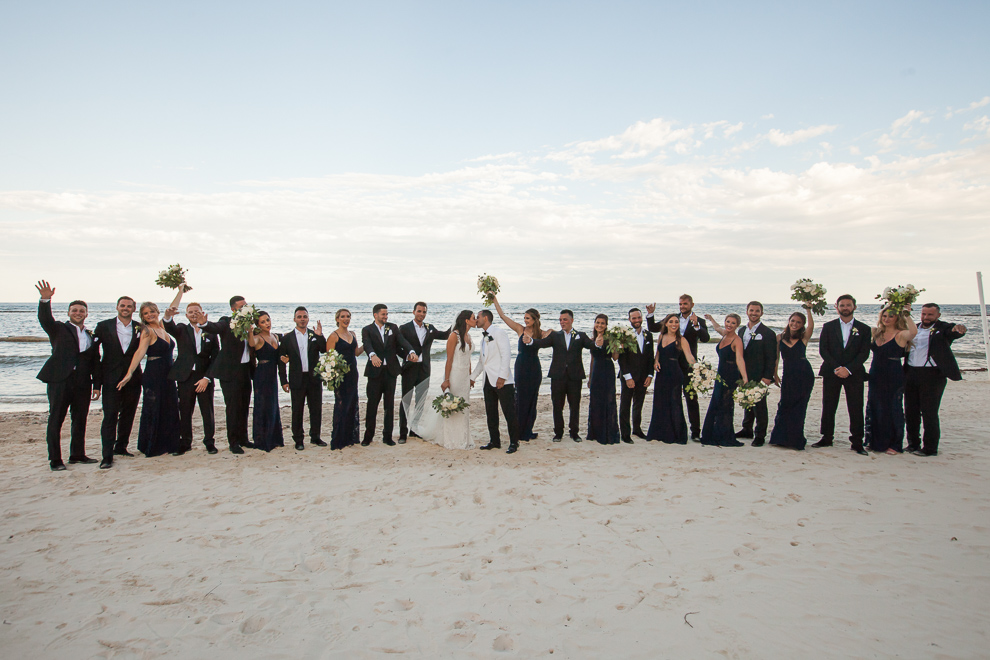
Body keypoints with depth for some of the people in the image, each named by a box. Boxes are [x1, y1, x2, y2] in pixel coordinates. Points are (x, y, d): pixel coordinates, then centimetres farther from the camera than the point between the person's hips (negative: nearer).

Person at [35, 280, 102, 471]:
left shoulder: (92, 337, 15)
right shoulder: (59, 329, 7)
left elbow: (96, 363, 13)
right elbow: (45, 319, -13)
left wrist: (96, 385, 8)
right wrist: (45, 300, -30)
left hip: (83, 384, 4)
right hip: (60, 381, -4)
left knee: (80, 421, 10)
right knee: (55, 420, 0)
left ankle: (77, 454, 21)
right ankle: (55, 459, 6)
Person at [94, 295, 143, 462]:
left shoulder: (140, 328, 6)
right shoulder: (103, 326, 2)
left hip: (133, 379, 3)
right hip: (111, 379, -3)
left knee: (128, 415, 12)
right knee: (110, 417, -6)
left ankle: (121, 447, 27)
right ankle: (107, 455, -3)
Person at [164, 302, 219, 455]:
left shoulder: (211, 333, 6)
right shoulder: (182, 329, 9)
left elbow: (215, 358, 2)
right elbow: (170, 328, -15)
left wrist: (207, 378, -8)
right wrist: (168, 317, -38)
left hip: (205, 378, -1)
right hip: (185, 377, 1)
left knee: (208, 412, 3)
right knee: (185, 412, 5)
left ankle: (209, 442, 13)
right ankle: (185, 442, 17)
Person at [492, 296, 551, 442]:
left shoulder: (541, 333, 1)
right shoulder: (520, 329, -1)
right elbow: (502, 316, -2)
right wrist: (495, 300, -6)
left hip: (534, 369, 1)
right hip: (521, 368, -1)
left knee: (532, 399, 7)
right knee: (521, 399, 1)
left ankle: (527, 432, 18)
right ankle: (521, 433, 10)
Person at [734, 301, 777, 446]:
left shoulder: (768, 333, -6)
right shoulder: (742, 330, 13)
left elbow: (771, 357, -8)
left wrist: (767, 377, -14)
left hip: (759, 376, -6)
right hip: (744, 375, 6)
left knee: (759, 406, -1)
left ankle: (760, 436, 6)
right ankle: (747, 429, 27)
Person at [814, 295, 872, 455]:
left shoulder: (864, 329, 5)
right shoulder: (828, 327, 7)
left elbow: (864, 353, -2)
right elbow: (823, 350, 0)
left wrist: (848, 369, -14)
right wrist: (836, 368, -12)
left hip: (854, 374, -1)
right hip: (831, 373, 1)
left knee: (856, 409, -2)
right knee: (828, 407, 5)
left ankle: (857, 442, 5)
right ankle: (827, 438, 15)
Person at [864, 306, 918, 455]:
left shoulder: (901, 335, -9)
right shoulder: (876, 332, 9)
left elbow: (913, 331, -31)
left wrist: (907, 314, -28)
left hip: (893, 379, -6)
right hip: (876, 377, 6)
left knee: (892, 409, 2)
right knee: (875, 409, 11)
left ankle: (894, 444, 13)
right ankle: (877, 442, 24)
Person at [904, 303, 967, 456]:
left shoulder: (943, 328, -3)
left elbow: (953, 332, -24)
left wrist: (959, 329, -47)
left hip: (932, 375, -5)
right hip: (911, 374, 6)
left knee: (929, 413, -2)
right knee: (910, 412, 12)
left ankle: (930, 448, 9)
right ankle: (913, 444, 24)